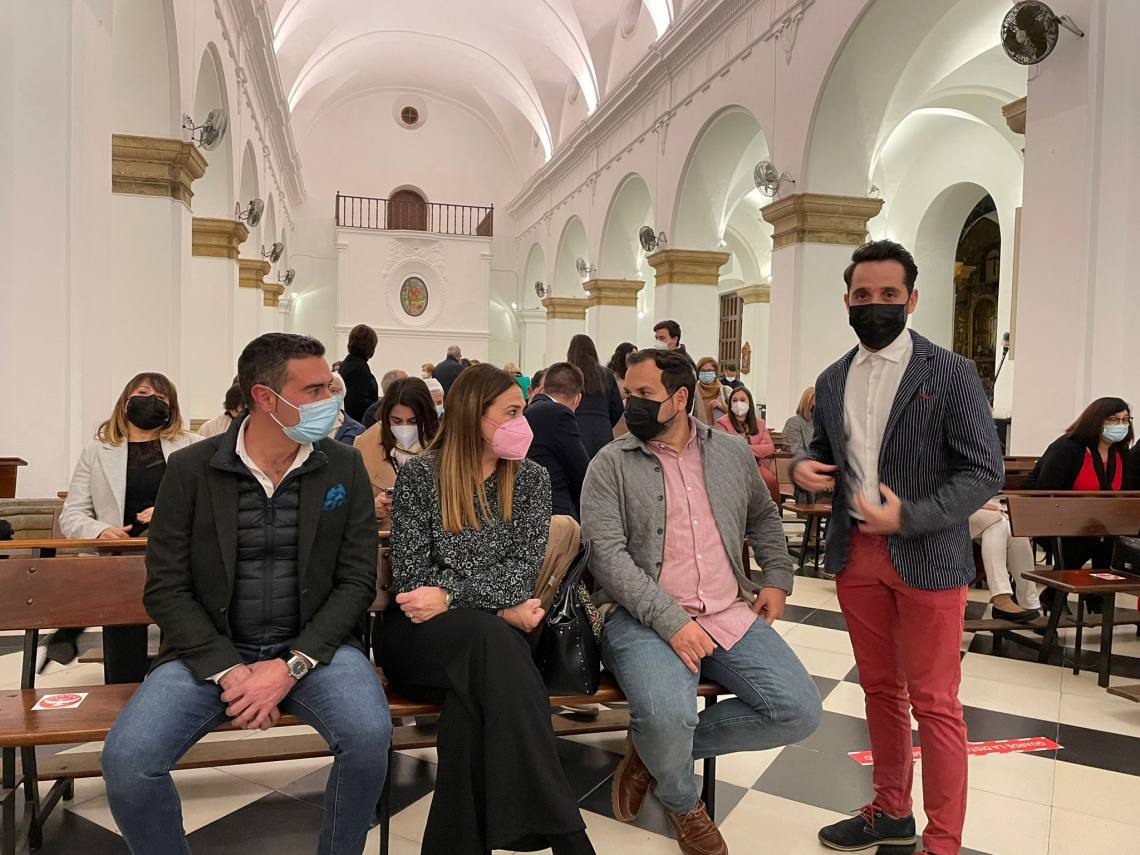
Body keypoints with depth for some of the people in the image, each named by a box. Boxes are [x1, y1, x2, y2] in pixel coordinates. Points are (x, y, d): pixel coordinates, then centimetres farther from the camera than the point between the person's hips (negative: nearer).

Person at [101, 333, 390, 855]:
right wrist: (228, 671, -15)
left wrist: (293, 665, -15)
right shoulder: (190, 469, -3)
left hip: (313, 644, 0)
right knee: (126, 760, -21)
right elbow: (166, 590, -3)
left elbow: (356, 582, -2)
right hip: (211, 650, 1)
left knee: (369, 734, -27)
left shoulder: (345, 468, -1)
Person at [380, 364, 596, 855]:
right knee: (490, 637, -35)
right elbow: (411, 577, -6)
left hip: (489, 636, 2)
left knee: (476, 687, -35)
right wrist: (499, 609, -16)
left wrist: (451, 596, -21)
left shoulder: (531, 479, 7)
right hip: (420, 635, -2)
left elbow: (524, 570, -5)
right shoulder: (418, 475, 0)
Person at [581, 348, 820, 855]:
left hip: (729, 613, 5)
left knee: (799, 712, -12)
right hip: (644, 617, -4)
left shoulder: (730, 452, 11)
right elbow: (607, 553, -12)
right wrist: (670, 621, -20)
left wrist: (777, 578, 15)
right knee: (667, 715, -32)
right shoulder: (611, 464, -2)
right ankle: (681, 801, 7)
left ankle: (658, 747, 6)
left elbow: (763, 517, 29)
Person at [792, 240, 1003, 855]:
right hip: (855, 552, 5)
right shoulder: (832, 382, 9)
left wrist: (909, 518, -20)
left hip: (926, 557, -5)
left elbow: (984, 471, -11)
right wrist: (803, 467, -3)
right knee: (880, 690, 17)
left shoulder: (950, 374, -7)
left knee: (933, 704, 3)